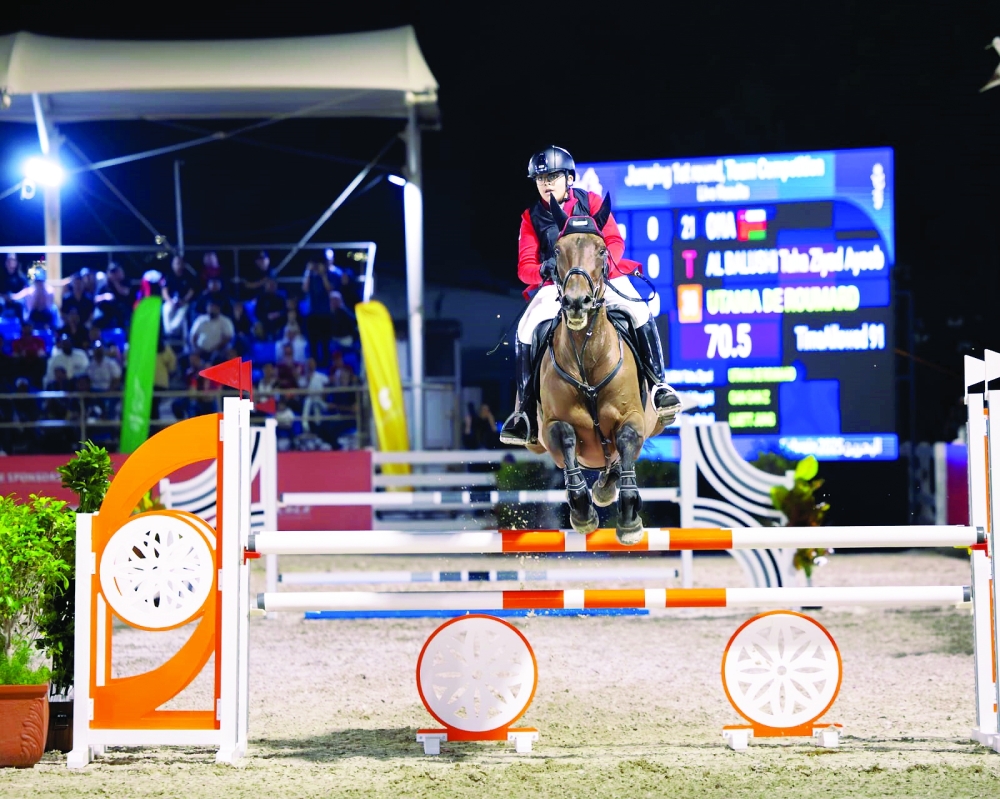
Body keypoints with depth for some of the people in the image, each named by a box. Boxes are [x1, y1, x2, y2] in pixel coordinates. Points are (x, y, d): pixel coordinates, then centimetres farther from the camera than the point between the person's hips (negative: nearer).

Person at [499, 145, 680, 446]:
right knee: (526, 330, -22)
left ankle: (658, 383, -11)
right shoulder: (532, 218, 6)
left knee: (640, 313, -26)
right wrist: (543, 270, -25)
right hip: (556, 286, 1)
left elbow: (615, 241, -3)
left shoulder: (591, 201, 3)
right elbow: (525, 266, -1)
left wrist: (603, 263, -25)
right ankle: (526, 408, -12)